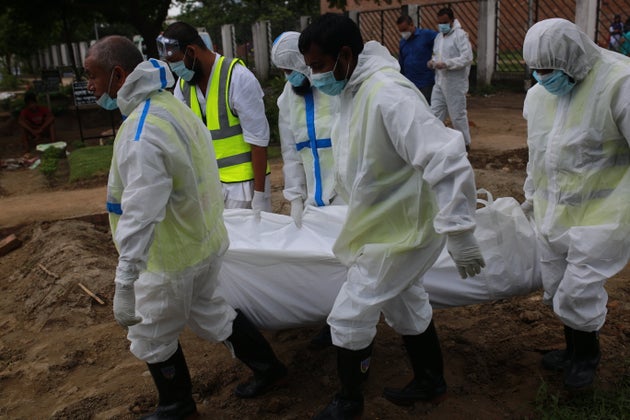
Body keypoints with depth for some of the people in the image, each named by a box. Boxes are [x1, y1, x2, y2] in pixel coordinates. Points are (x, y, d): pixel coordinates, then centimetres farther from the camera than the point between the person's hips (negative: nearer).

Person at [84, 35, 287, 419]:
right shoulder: (172, 104, 3)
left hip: (172, 256, -9)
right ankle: (267, 367, 40)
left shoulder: (141, 132, -27)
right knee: (206, 308, 28)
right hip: (204, 240, 9)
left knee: (152, 338, 14)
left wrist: (125, 284, -31)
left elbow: (139, 215, -33)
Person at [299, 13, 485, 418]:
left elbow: (448, 160, -33)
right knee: (407, 306, 24)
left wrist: (459, 232, -31)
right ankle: (431, 382, 46)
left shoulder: (388, 94, -29)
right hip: (386, 224, 9)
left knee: (348, 316, 2)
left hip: (401, 230, -9)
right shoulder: (354, 91, 1)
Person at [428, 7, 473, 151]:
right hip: (439, 83, 7)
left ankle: (465, 144, 17)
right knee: (435, 113, 6)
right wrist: (433, 62, 2)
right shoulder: (439, 37, 14)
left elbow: (467, 57, -20)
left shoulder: (460, 35, -11)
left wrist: (446, 64, -25)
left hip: (455, 84, -7)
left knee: (458, 115, 2)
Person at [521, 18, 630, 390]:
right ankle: (573, 350, 38)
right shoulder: (540, 93, 3)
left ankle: (588, 353, 27)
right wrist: (532, 197, 23)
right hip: (554, 210, 7)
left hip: (599, 213, -6)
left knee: (578, 293, -2)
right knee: (557, 287, 14)